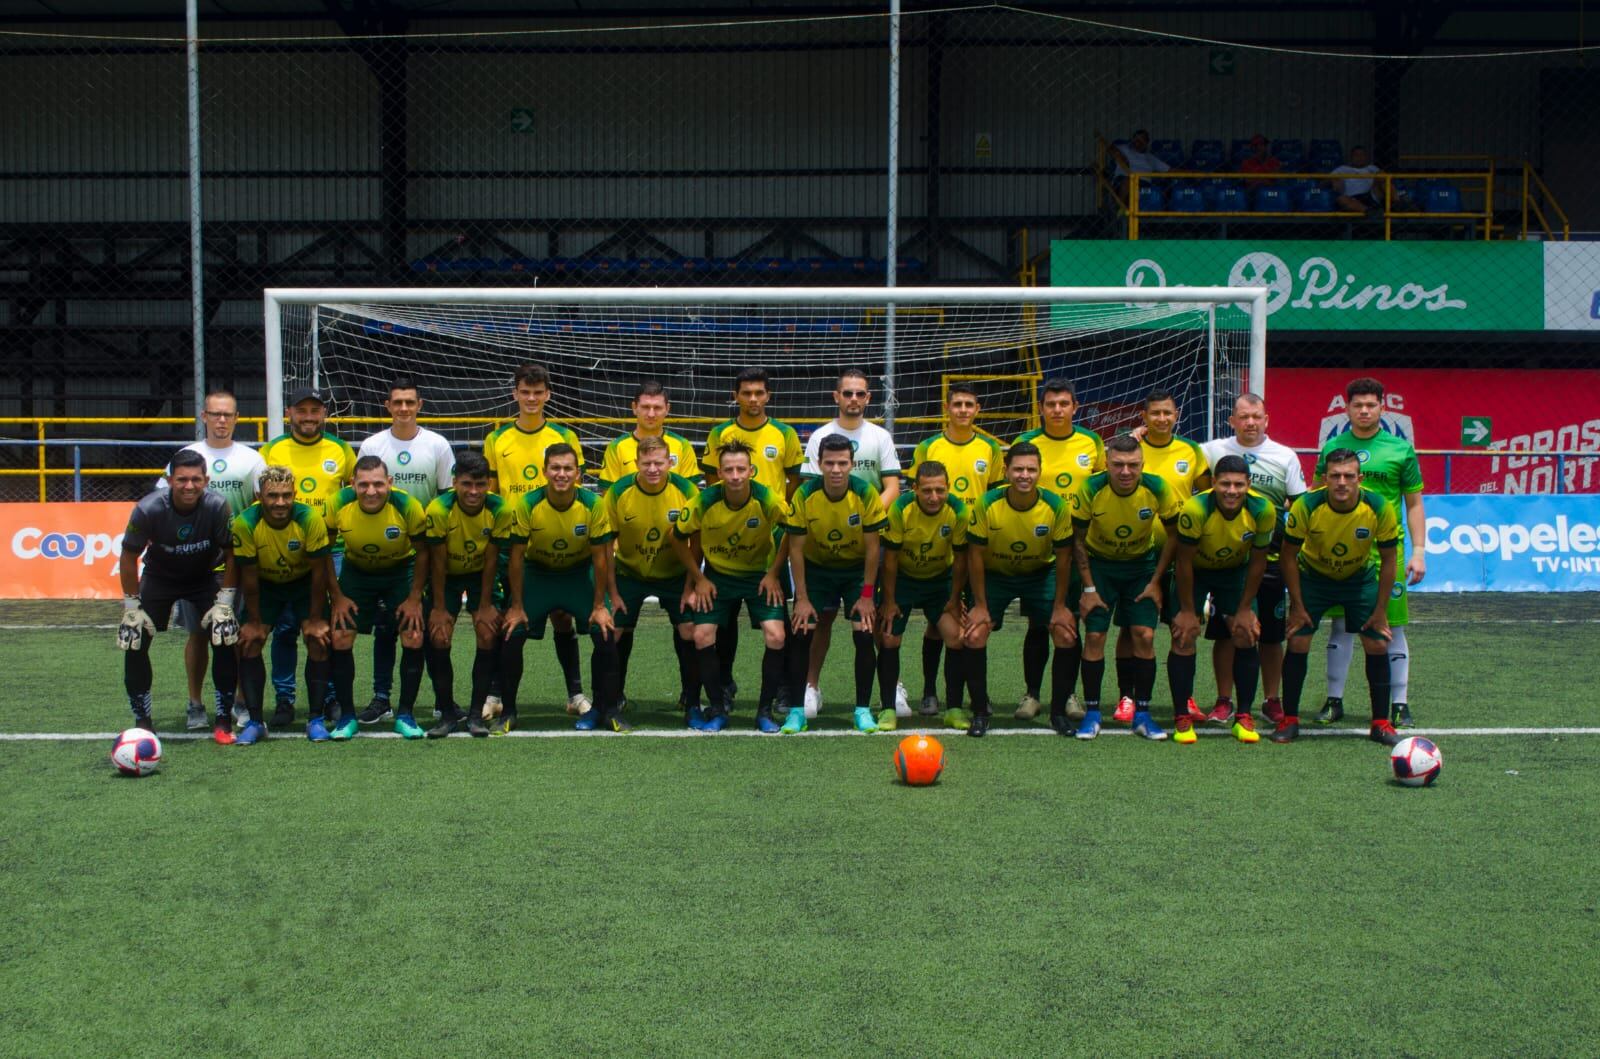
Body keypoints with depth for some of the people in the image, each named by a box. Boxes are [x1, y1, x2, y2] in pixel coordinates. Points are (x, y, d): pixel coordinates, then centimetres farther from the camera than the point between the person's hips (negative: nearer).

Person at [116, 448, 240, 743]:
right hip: (159, 577, 0)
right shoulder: (149, 509, -28)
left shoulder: (217, 506, -28)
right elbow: (129, 557, -13)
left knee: (226, 639, -15)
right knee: (134, 640, -10)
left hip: (206, 577, 0)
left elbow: (231, 555, -15)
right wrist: (132, 607, -13)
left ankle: (224, 721, -1)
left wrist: (224, 603, -17)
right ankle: (142, 721, 6)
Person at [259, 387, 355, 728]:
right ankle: (284, 699, 10)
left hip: (331, 550, 0)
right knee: (285, 628, 0)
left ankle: (328, 697, 13)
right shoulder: (270, 451, 5)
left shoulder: (341, 450, 7)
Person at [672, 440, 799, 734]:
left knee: (776, 635, -16)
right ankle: (717, 710, 6)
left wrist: (774, 573, -8)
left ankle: (765, 710, 2)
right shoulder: (704, 501, -22)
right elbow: (679, 537, -5)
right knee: (702, 636, -13)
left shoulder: (768, 500, -24)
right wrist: (698, 578, -4)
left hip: (760, 574, -1)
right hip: (717, 574, 1)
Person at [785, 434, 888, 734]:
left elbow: (872, 548, -14)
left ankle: (863, 710, 3)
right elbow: (796, 548, -14)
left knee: (864, 636, -11)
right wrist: (802, 599, -14)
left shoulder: (866, 494, -22)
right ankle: (797, 709, 3)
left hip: (857, 569, 0)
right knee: (802, 634, -8)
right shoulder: (804, 495, -21)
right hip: (816, 568, 1)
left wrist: (867, 595, -13)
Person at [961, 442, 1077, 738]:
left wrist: (1060, 607, -9)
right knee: (974, 634, -17)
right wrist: (980, 605, -14)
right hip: (994, 575, -1)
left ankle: (1059, 712, 6)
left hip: (1041, 574, 1)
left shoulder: (1056, 505, -22)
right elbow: (976, 555, -15)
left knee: (1067, 634, -12)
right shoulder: (987, 505, -25)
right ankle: (980, 713, -1)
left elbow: (1063, 557, -10)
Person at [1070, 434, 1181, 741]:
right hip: (1099, 563, -1)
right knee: (1095, 635, -9)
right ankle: (1091, 713, 3)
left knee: (1144, 635, -8)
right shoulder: (1090, 489, -24)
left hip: (1142, 563, 1)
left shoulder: (1157, 488, -22)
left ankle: (1142, 714, 4)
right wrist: (1089, 588, -11)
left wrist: (1155, 582, -7)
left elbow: (1174, 535, -6)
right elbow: (1078, 540, -11)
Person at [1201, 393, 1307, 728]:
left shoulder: (1285, 457, 4)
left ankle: (1272, 701, 19)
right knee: (1224, 633, 3)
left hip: (1269, 558, 0)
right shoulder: (1213, 451, 2)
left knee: (1271, 636, 6)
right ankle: (1224, 703, 13)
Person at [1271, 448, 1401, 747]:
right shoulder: (1306, 506, -28)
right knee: (1298, 642, -10)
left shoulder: (1379, 509, -26)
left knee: (1378, 644, -7)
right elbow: (1289, 555, -15)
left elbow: (1388, 559, -12)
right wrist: (1297, 606, -13)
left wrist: (1381, 610, -10)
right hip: (1313, 576, -1)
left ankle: (1380, 724, 7)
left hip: (1361, 578, 1)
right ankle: (1289, 721, 4)